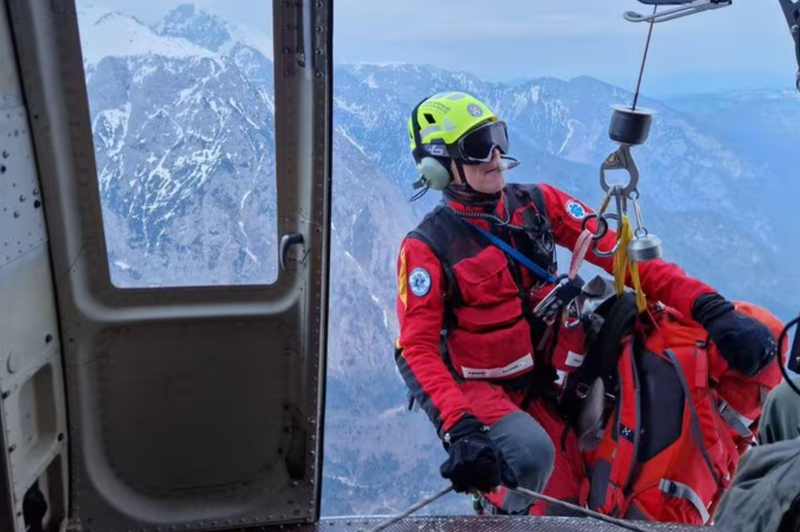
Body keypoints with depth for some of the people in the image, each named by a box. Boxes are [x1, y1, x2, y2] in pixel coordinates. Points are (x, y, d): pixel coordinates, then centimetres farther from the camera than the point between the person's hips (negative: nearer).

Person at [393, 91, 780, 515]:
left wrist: (710, 308, -20)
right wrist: (459, 428, -36)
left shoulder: (537, 203, -2)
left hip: (552, 365, 5)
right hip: (485, 388, -4)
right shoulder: (426, 249, -14)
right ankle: (504, 507, 2)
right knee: (532, 453, -30)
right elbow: (416, 350, -20)